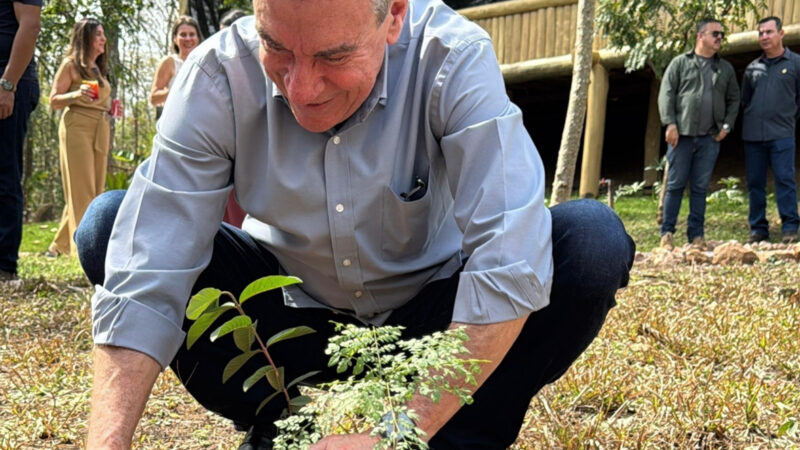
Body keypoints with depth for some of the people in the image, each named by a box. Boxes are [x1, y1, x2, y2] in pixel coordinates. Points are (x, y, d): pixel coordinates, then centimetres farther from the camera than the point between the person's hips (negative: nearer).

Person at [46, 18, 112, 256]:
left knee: (95, 190, 5)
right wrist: (76, 94, -21)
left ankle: (61, 245, 14)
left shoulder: (98, 68, 21)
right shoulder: (71, 64, 0)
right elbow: (54, 101, -4)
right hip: (77, 127, -8)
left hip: (100, 130, 8)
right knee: (82, 190, -10)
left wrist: (110, 108, 9)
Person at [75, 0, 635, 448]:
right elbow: (143, 280, -25)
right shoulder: (218, 75, -21)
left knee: (595, 241, -27)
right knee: (109, 226, -18)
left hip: (430, 322, -1)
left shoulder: (454, 59, -26)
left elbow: (511, 261, -34)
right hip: (297, 316, 2)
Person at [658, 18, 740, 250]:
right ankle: (667, 233, 7)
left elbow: (734, 99, 20)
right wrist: (670, 124, -9)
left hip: (710, 138, 3)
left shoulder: (726, 69, 16)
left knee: (700, 187, 5)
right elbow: (666, 94, 0)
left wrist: (726, 126, 7)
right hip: (682, 135, -3)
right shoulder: (680, 63, 5)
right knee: (675, 185, 0)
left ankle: (696, 235, 11)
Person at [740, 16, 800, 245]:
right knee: (755, 183, 5)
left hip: (781, 134, -4)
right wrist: (754, 118, 15)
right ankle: (758, 228, 12)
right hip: (752, 134, 4)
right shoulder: (752, 68, 12)